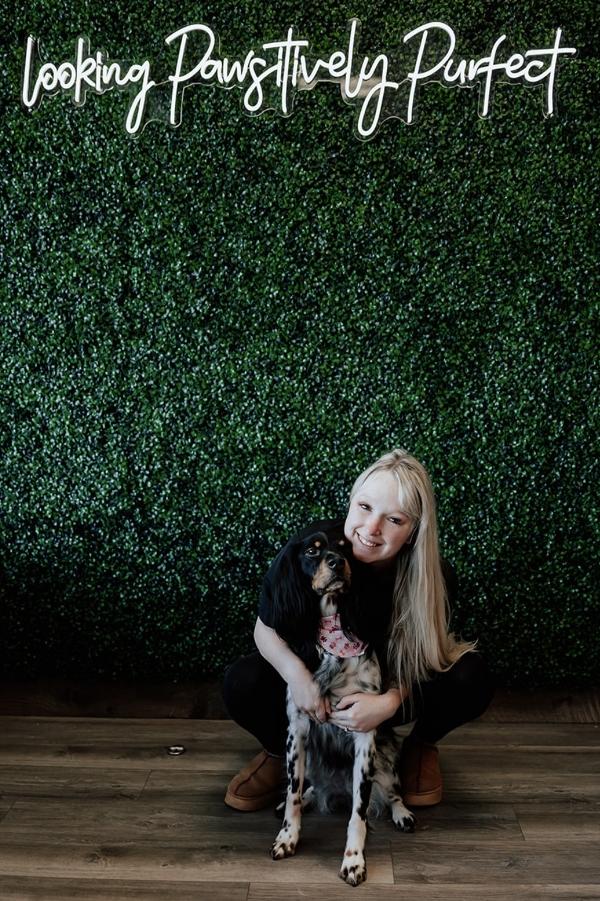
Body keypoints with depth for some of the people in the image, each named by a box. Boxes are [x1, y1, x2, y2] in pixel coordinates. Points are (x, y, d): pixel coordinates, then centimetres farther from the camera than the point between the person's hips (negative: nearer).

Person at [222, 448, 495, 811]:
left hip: (390, 694, 1)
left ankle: (422, 746, 6)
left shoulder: (434, 576, -26)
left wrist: (389, 702, -34)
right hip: (314, 684, 0)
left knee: (472, 678, -27)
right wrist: (297, 674, -35)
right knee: (243, 683, -30)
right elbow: (266, 627, -15)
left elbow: (420, 661, -12)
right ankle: (279, 751, 5)